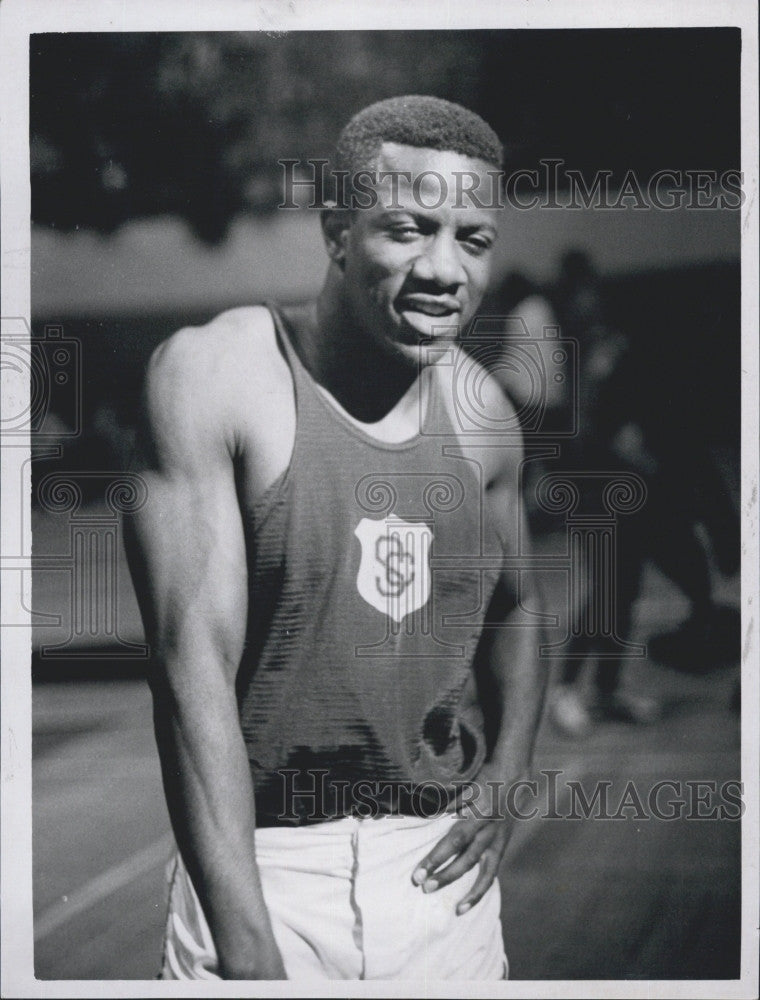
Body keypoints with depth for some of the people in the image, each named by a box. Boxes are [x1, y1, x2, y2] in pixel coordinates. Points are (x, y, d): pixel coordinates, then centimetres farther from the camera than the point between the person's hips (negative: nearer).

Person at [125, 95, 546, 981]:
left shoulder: (482, 413, 2)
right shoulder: (215, 375, -12)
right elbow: (193, 660, -18)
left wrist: (507, 776, 2)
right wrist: (245, 942, -23)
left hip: (440, 870, 4)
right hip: (262, 865, -4)